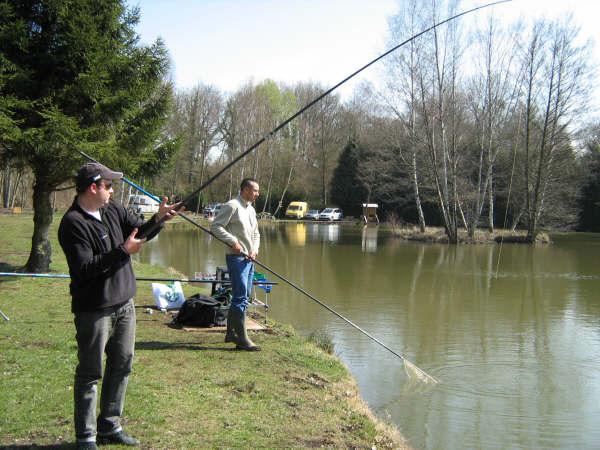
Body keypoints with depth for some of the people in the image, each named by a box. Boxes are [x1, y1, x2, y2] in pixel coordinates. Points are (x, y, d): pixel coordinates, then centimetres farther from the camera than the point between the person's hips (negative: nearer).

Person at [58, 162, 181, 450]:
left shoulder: (112, 210, 7)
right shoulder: (73, 223, -17)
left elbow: (140, 231, 18)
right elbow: (84, 269, -23)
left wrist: (158, 219, -2)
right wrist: (123, 251, -22)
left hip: (124, 305, 8)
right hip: (94, 310, -8)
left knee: (121, 366, 15)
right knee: (90, 374, 2)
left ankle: (109, 426, 30)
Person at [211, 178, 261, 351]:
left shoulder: (251, 210, 19)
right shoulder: (232, 206, -9)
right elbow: (215, 226, -15)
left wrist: (255, 249, 8)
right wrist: (233, 241, -21)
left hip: (249, 259, 10)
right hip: (236, 257, -10)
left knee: (243, 297, 14)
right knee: (241, 298, -11)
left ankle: (231, 333, 24)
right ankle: (242, 339, -11)